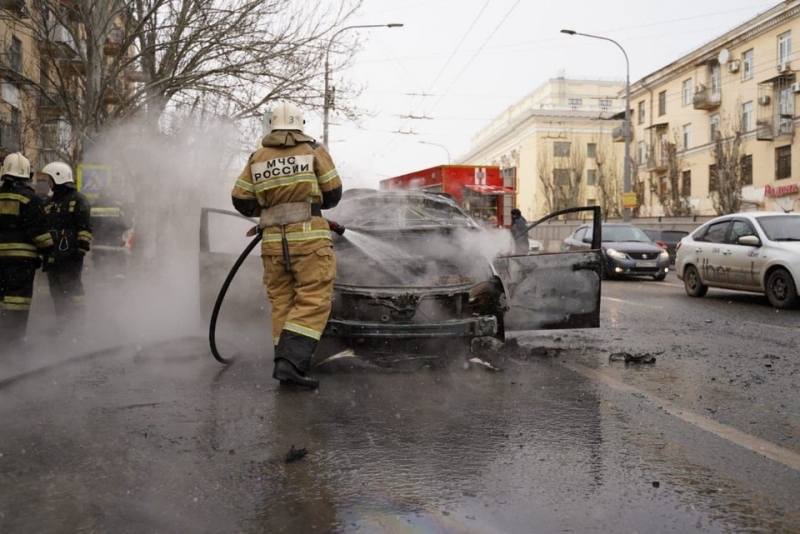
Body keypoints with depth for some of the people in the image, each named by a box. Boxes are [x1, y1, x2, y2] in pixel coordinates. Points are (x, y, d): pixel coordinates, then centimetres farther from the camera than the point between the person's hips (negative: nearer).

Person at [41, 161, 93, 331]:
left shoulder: (77, 199, -4)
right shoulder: (50, 203, 22)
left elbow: (85, 228, -11)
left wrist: (82, 248, -17)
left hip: (70, 255, -9)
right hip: (52, 256, 9)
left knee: (72, 290, -10)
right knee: (57, 292, 11)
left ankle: (78, 324, -6)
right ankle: (63, 325, 19)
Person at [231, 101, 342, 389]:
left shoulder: (257, 157, 11)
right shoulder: (313, 150, 2)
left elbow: (241, 201, 8)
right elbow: (333, 194, 4)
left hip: (273, 241, 4)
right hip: (309, 238, -4)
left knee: (282, 303, 11)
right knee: (312, 302, -4)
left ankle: (287, 363, 11)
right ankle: (291, 362, -15)